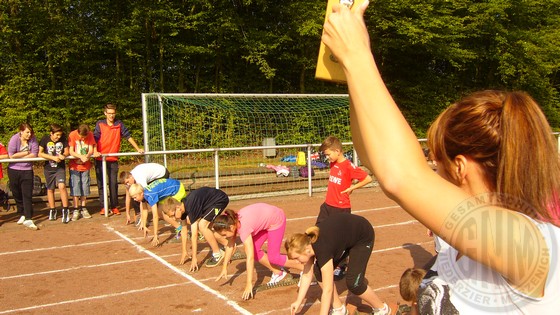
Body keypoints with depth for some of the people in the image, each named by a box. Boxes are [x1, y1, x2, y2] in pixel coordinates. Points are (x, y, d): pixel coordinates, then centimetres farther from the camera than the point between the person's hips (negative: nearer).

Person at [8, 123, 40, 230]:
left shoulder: (33, 139, -4)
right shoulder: (14, 139, -9)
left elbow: (34, 154, -10)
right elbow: (11, 155, -15)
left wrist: (19, 156, -12)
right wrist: (26, 153, -10)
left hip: (27, 170, 0)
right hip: (14, 170, 0)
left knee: (27, 195, -7)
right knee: (17, 194, 10)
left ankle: (28, 219, -11)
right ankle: (22, 215, 29)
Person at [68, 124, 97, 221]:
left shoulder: (90, 135, -7)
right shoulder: (72, 135, -14)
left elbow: (91, 150, -8)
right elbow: (71, 152, -17)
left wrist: (87, 156, -30)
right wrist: (81, 156, -34)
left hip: (86, 166, 2)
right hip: (74, 166, -2)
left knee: (85, 187, 6)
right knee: (75, 187, -3)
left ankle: (83, 209, 17)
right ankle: (76, 210, 4)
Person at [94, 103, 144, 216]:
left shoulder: (119, 124, 5)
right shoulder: (100, 124, 1)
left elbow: (128, 136, 7)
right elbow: (95, 138, -6)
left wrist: (138, 149, 3)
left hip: (113, 160, 1)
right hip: (100, 159, -1)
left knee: (113, 184, 3)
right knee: (101, 183, 4)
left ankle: (114, 206, 11)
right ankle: (103, 206, 11)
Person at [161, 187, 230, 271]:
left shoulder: (191, 208, -31)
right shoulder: (183, 206, -6)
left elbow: (194, 235, -29)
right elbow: (184, 230, 5)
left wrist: (194, 258, -25)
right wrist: (184, 251, 11)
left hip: (220, 200, -9)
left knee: (202, 226, -20)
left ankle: (218, 254, -5)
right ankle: (227, 244, 19)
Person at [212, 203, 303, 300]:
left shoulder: (243, 228, -35)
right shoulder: (231, 221, -13)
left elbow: (250, 258, -37)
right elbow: (230, 245, 1)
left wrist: (249, 285, -36)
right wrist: (224, 268, 2)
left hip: (276, 220, -8)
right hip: (265, 219, 8)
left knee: (273, 257, -7)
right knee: (254, 250, 0)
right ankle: (277, 272, 17)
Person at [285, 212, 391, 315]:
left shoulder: (322, 249, -38)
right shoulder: (307, 243, -17)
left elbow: (327, 290, -34)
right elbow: (307, 275, -4)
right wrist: (299, 302, -4)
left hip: (363, 236, -7)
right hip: (345, 233, 7)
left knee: (353, 283, -14)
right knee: (319, 271, -7)